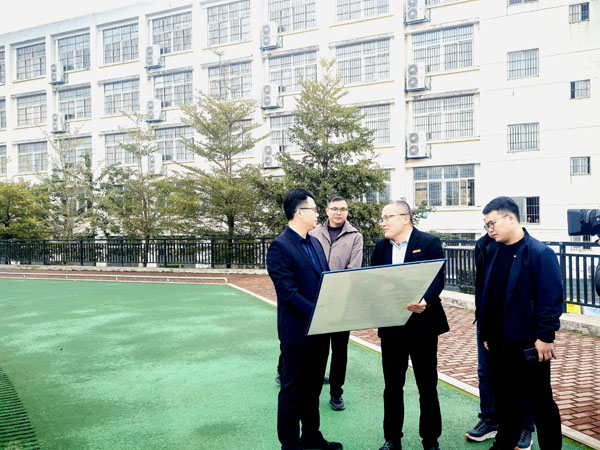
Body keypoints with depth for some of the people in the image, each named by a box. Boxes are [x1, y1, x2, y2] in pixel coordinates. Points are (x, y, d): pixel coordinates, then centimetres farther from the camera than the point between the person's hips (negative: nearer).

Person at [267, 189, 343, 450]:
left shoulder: (315, 243, 11)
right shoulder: (280, 247, -17)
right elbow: (288, 292, -22)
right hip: (297, 332, -8)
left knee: (313, 388, 22)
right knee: (293, 390, 8)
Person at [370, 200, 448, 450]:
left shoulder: (430, 242, -7)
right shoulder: (381, 246, 8)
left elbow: (437, 279, -17)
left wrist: (424, 301, -35)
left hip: (422, 324, -4)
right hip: (390, 325, 4)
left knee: (427, 386, 10)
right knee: (392, 386, 13)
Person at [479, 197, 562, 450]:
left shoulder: (539, 253, -14)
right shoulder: (492, 251, 6)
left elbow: (551, 299, -16)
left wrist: (545, 337, -16)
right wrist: (485, 332, 12)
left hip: (529, 346, -7)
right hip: (498, 344, 7)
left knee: (541, 403, 10)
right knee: (504, 400, 20)